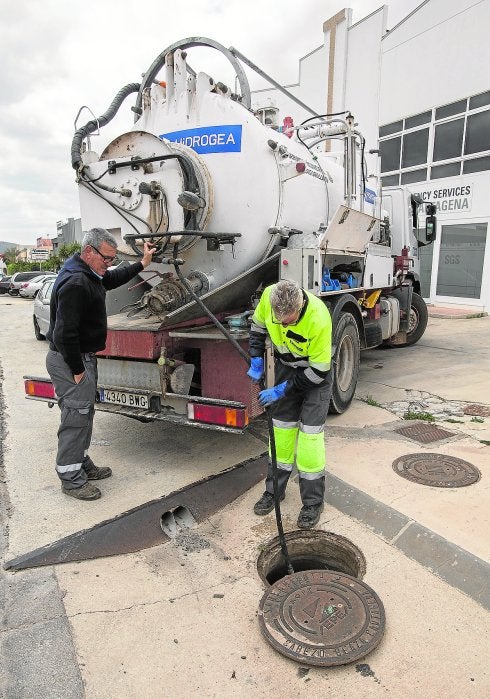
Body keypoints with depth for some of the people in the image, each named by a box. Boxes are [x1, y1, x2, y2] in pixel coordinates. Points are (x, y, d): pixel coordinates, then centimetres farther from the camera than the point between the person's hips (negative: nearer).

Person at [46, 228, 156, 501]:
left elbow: (113, 279, 31)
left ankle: (82, 464, 33)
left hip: (83, 356, 11)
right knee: (76, 417, -3)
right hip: (70, 361, -11)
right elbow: (65, 332, -27)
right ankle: (71, 479, 10)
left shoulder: (89, 274, 9)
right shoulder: (75, 283, -24)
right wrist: (77, 370, -21)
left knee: (85, 414, 18)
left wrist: (142, 264, 29)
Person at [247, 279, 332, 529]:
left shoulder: (318, 319, -36)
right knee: (281, 428, 10)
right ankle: (274, 490, 26)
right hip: (285, 366, 5)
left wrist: (281, 390, -22)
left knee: (310, 433, -6)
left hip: (315, 372, -4)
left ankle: (313, 503, 10)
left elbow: (318, 371, -26)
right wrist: (256, 362, -9)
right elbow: (258, 325, 0)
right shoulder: (269, 295, -23)